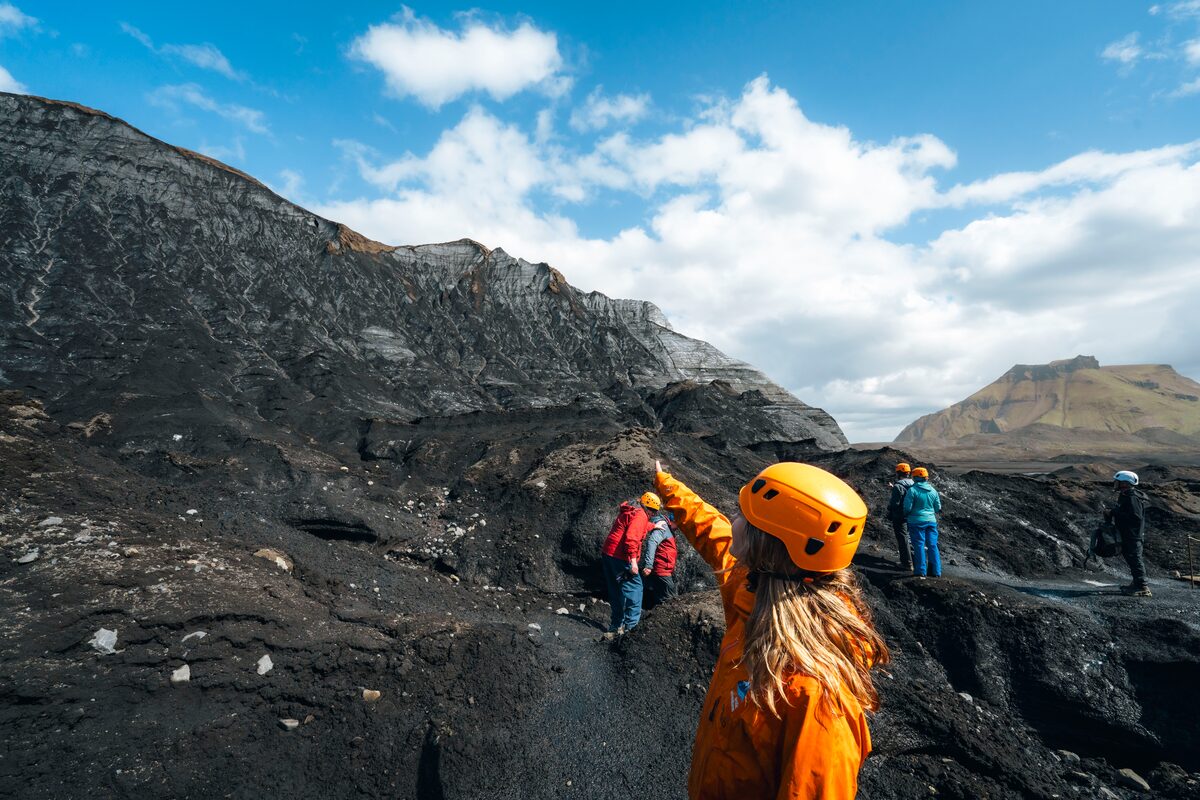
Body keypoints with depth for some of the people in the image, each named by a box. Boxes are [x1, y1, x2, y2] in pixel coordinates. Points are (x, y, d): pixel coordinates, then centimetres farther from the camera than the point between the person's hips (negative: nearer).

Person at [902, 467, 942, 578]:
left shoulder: (912, 490, -13)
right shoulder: (933, 491, 5)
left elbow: (907, 507, -13)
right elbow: (938, 508, 12)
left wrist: (905, 516, 6)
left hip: (917, 521, -5)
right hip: (931, 521, 5)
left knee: (919, 546, 1)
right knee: (932, 545, 10)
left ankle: (921, 571, 4)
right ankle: (936, 571, 15)